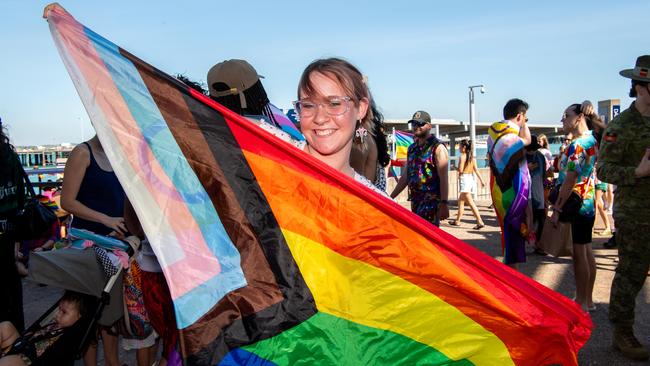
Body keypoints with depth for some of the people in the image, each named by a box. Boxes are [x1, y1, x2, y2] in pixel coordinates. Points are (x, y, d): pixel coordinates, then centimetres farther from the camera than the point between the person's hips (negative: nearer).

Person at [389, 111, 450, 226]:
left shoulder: (437, 147, -6)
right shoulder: (412, 148, 15)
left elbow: (443, 179, -13)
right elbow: (406, 176, 20)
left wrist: (444, 204, -21)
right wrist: (391, 196, 18)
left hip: (431, 200, -7)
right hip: (415, 200, 7)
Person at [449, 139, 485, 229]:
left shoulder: (462, 156, -11)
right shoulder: (472, 157, 12)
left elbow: (460, 170, -16)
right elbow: (476, 170, 10)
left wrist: (455, 167, 4)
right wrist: (481, 180, 10)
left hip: (464, 179, -9)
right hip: (471, 178, 9)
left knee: (470, 202, -10)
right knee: (461, 200, 18)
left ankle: (480, 222, -15)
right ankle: (457, 221, 24)